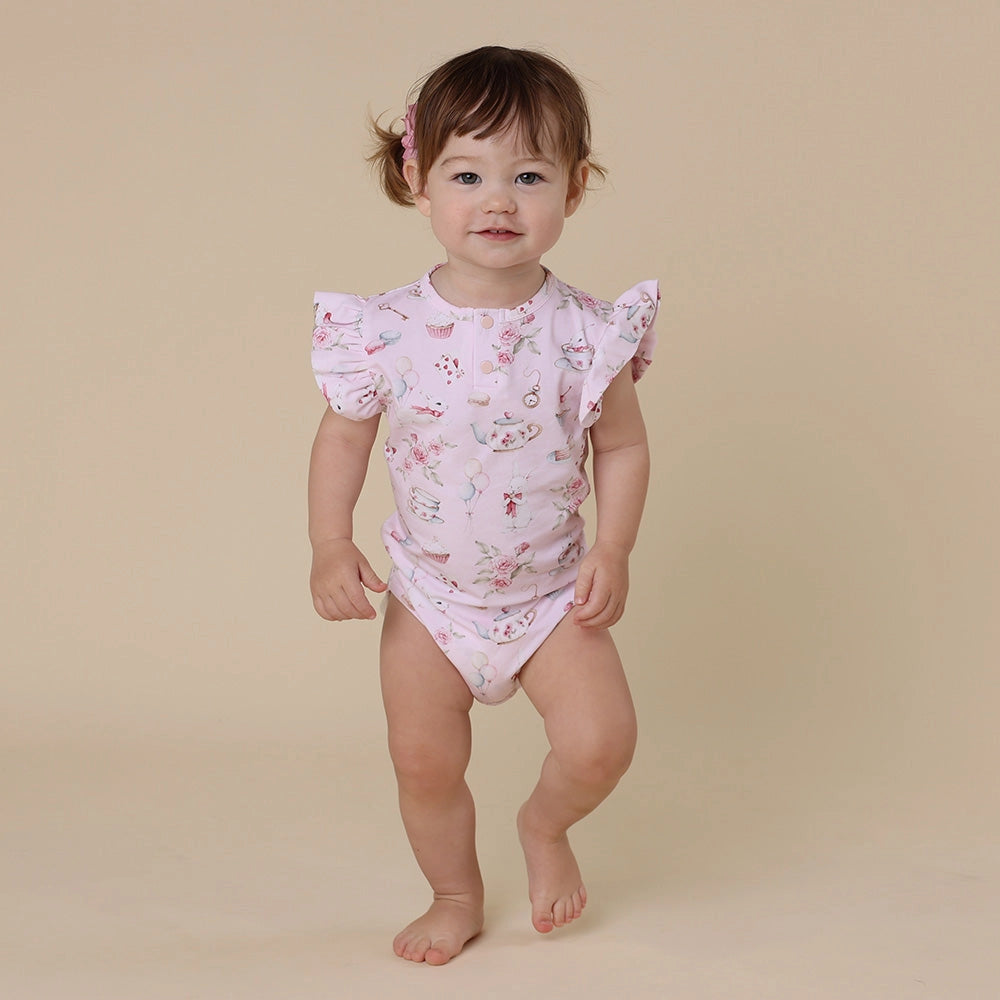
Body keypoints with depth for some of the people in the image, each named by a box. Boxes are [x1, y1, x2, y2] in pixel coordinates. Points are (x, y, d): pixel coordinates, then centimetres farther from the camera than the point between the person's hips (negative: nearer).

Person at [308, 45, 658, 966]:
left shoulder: (585, 333, -15)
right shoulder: (388, 331, -15)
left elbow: (623, 446, -3)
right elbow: (343, 437, -2)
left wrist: (613, 550, -13)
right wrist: (330, 546, -11)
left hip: (553, 590, 0)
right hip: (429, 597, 1)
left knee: (601, 741, -12)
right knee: (424, 764, 7)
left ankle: (545, 826, 23)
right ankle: (457, 896, 36)